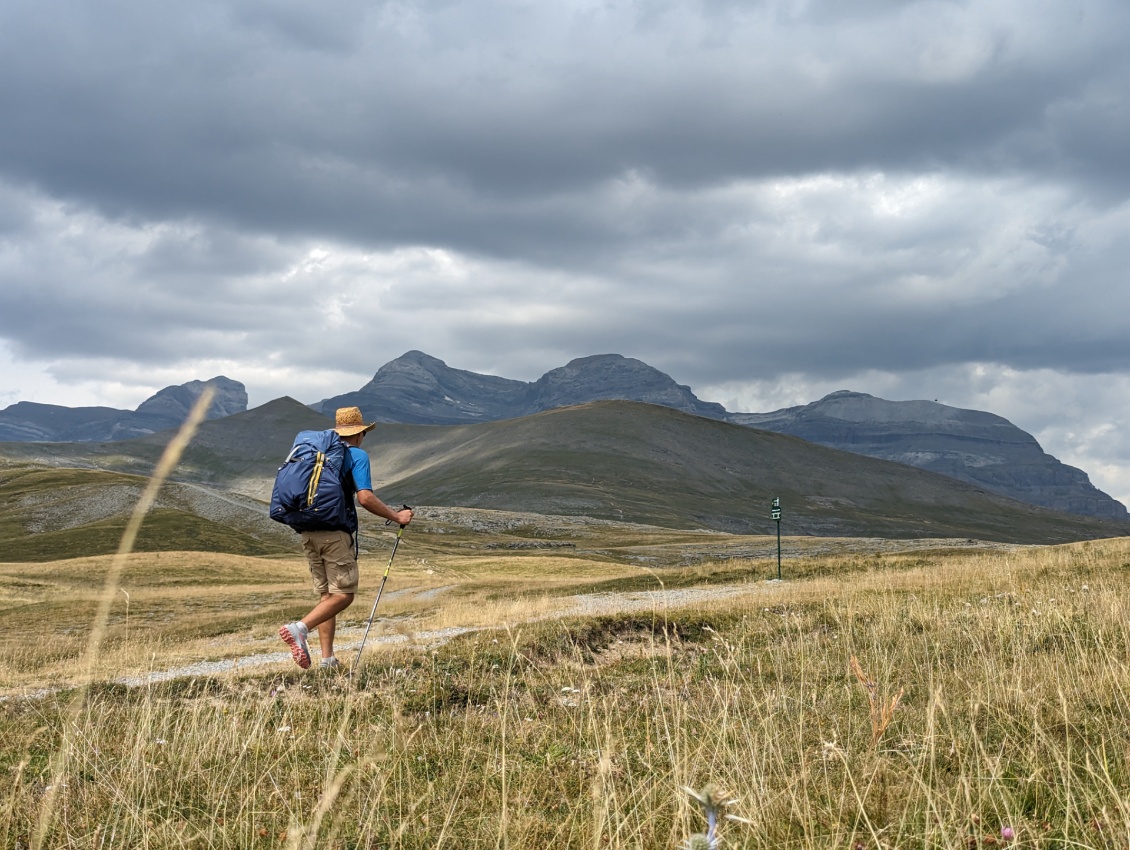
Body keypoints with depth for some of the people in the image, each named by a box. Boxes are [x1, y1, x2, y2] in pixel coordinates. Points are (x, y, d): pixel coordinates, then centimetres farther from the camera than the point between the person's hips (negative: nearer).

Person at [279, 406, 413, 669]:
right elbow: (365, 498, -13)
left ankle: (327, 660, 7)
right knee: (344, 594, -4)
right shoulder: (357, 455, -1)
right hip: (335, 531, -7)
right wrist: (396, 517, -4)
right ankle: (300, 628, -25)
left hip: (308, 533, 7)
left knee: (326, 594, 12)